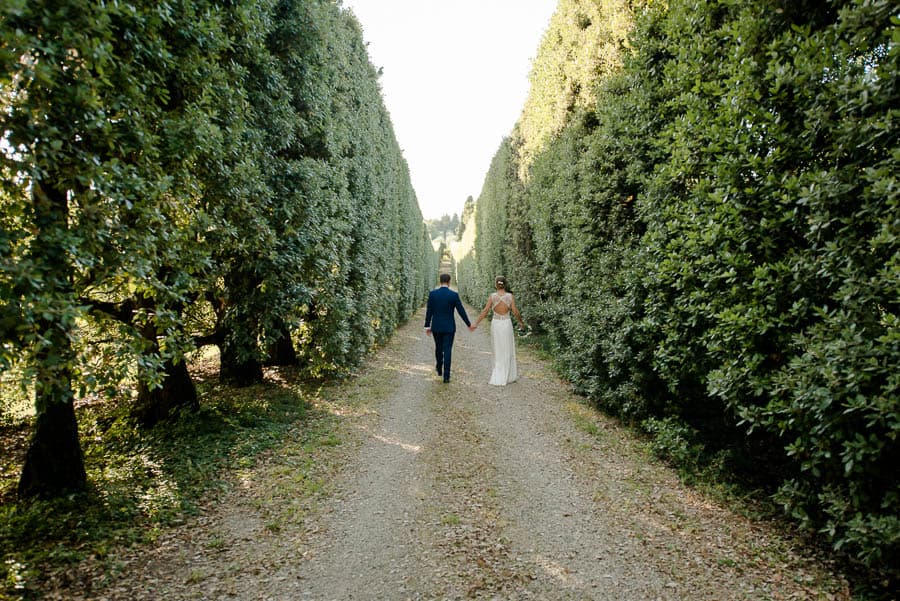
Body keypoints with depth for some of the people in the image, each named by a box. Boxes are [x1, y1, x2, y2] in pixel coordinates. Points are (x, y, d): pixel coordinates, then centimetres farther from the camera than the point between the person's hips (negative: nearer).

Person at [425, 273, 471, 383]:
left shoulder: (432, 293, -5)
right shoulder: (454, 295, -10)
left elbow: (429, 311, -2)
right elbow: (461, 311, -5)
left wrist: (427, 326, 6)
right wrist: (469, 324, 6)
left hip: (436, 326, 2)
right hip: (449, 327, -2)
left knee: (438, 347, 21)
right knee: (447, 350, 0)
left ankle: (439, 369, 40)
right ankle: (446, 376, -2)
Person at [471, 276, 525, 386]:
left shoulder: (492, 296, -6)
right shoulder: (510, 296, -7)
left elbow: (485, 311, -9)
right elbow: (515, 312, -6)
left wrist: (476, 324, -4)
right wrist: (521, 322, 11)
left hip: (495, 324, 1)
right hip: (506, 324, -1)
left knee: (498, 350, 16)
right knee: (507, 351, 9)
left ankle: (498, 375, 20)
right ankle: (504, 377, 10)